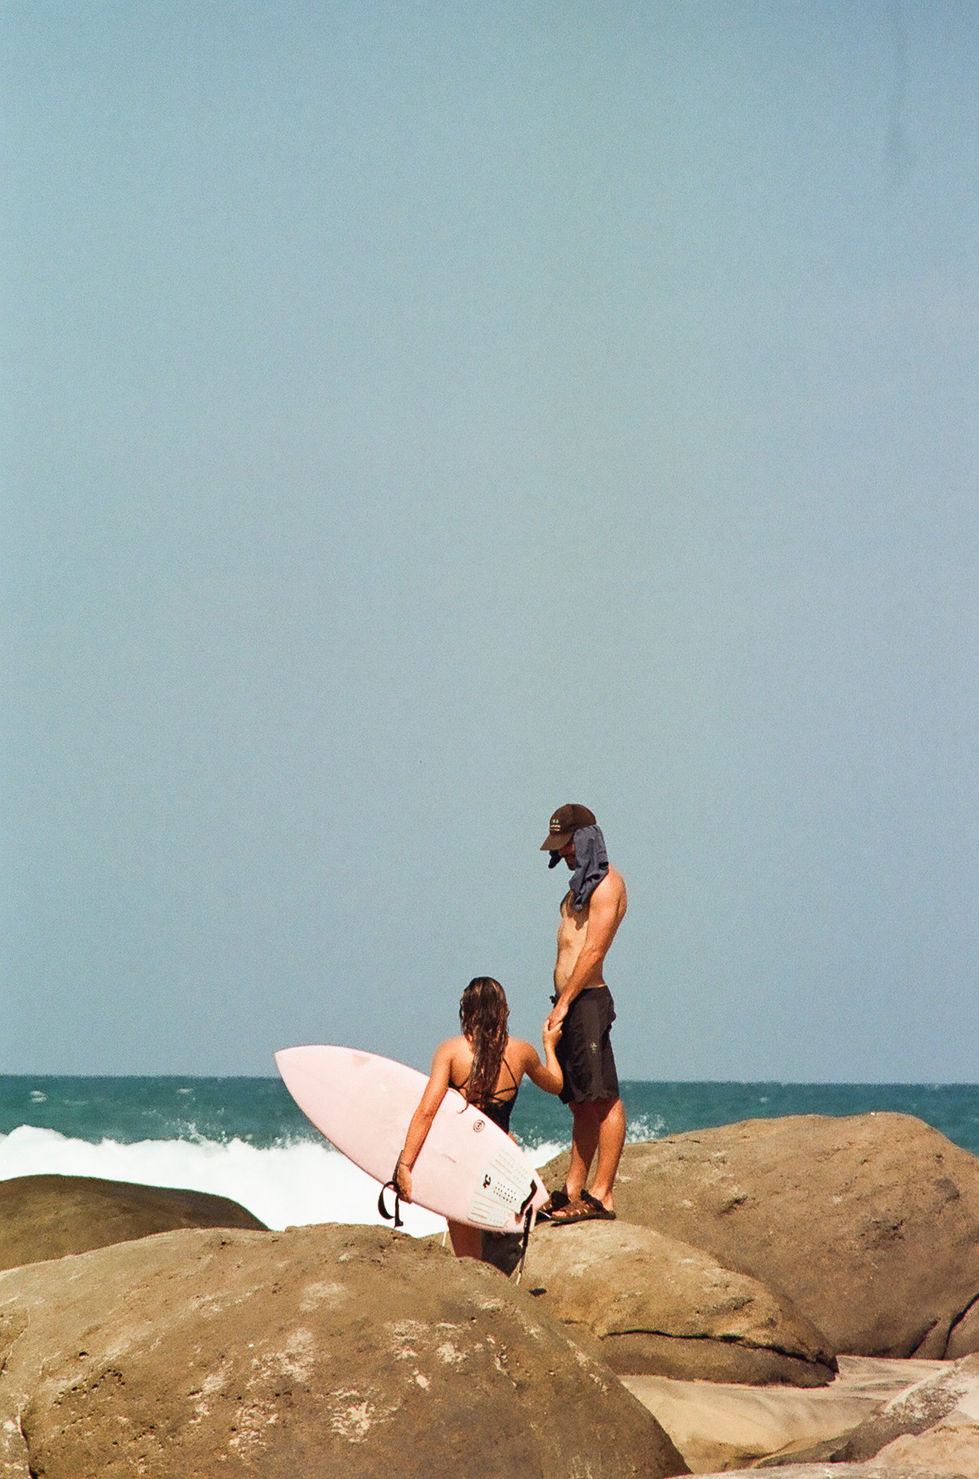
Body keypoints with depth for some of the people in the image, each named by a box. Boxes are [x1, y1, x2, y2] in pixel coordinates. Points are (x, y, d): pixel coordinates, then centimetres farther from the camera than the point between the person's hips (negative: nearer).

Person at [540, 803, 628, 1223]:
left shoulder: (606, 884, -9)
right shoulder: (583, 882, 21)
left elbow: (593, 950, -17)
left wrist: (564, 1003, -19)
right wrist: (561, 1004, 17)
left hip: (587, 1000, -10)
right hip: (571, 1002, 10)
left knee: (603, 1101, -9)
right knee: (581, 1104, 11)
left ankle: (601, 1197, -11)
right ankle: (572, 1192, 14)